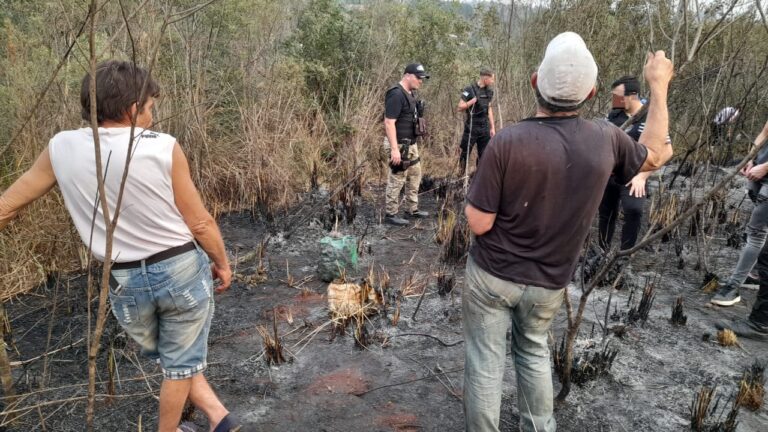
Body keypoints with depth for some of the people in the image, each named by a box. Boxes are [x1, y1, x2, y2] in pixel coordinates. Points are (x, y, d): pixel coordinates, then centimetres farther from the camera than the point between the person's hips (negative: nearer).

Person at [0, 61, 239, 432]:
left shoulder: (61, 149, -5)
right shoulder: (163, 148, -15)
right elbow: (200, 223, -10)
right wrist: (222, 263, 8)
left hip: (125, 283, 3)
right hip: (183, 270, -2)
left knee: (168, 358, 27)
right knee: (180, 363, 18)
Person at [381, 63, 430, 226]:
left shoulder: (410, 93, 10)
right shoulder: (396, 95, -20)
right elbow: (389, 123, -24)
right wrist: (394, 149, -27)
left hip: (411, 144, 10)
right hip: (399, 145, -10)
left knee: (415, 176, 18)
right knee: (396, 180, -1)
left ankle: (413, 209, 30)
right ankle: (390, 214, 11)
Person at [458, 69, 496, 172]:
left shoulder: (489, 91, 8)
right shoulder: (469, 89, -9)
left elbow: (489, 109, 15)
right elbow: (460, 107, -11)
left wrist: (492, 127, 13)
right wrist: (474, 100, -21)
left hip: (485, 128, 6)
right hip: (471, 128, -5)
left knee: (484, 155, 8)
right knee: (465, 153, 3)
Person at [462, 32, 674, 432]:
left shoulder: (509, 141, -23)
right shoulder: (605, 139, -11)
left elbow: (479, 223, -20)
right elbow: (656, 155, 13)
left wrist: (473, 200, 3)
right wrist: (659, 86, 22)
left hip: (492, 275, -4)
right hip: (547, 283, 4)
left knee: (484, 363, 11)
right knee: (534, 353, 27)